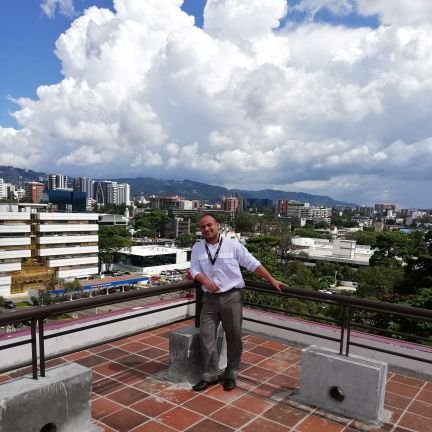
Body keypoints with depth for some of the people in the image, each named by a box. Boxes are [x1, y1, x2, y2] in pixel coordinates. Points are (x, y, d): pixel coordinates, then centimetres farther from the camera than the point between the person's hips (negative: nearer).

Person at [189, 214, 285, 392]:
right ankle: (210, 375, 16)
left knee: (234, 337, 6)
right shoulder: (197, 248, 4)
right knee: (206, 336, 1)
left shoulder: (233, 245, -4)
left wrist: (272, 280, 0)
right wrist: (205, 280, -22)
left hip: (231, 297, -2)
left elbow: (253, 264, 0)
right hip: (209, 299, 2)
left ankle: (230, 375, 23)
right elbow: (194, 270, 0)